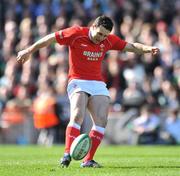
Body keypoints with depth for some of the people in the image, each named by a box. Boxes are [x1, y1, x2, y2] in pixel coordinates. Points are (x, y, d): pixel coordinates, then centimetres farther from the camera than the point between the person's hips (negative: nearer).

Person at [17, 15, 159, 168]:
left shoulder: (109, 40, 4)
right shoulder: (76, 33, -9)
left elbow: (131, 46, 10)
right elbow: (51, 38, -4)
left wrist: (147, 49, -9)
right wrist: (29, 51, -2)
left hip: (98, 84, 5)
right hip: (78, 82, -5)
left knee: (101, 120, -12)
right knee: (78, 115, -27)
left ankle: (88, 160, -9)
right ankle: (67, 155, -29)